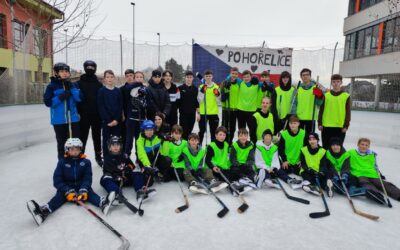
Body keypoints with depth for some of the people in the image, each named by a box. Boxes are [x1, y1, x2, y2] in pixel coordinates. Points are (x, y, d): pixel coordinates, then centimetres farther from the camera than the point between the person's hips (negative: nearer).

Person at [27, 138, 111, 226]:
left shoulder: (86, 162, -1)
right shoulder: (62, 162, -1)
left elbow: (87, 178, -7)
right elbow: (57, 180, -6)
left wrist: (83, 190, -26)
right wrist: (68, 191, -20)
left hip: (81, 186, -1)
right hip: (66, 188, 1)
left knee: (89, 192, -27)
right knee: (60, 195, -25)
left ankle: (102, 203, -54)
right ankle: (44, 211, -51)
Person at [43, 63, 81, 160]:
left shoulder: (73, 85, 7)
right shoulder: (52, 86, -2)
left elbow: (79, 98, -4)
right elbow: (47, 102, -7)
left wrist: (71, 88, -14)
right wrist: (60, 97, -19)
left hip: (73, 118, 2)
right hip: (59, 120, -2)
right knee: (61, 142, 7)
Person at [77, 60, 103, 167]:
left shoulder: (99, 84, 7)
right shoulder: (79, 83, 1)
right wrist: (77, 112, -9)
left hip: (97, 115, 2)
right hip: (84, 115, -2)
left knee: (97, 137, 11)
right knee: (82, 137, 2)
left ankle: (98, 156, 22)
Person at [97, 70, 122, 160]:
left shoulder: (118, 91, 7)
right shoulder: (101, 91, 0)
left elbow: (120, 106, 4)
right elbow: (101, 107, -6)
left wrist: (117, 119, -9)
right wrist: (108, 120, -12)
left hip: (117, 120, 2)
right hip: (106, 120, -2)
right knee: (106, 140, 3)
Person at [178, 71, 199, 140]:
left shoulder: (195, 89, 7)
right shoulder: (180, 88, -1)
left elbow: (196, 101, 10)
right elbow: (177, 100, 1)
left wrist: (198, 113, 7)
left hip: (192, 113, 3)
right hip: (183, 113, -3)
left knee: (189, 131, 9)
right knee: (183, 131, -4)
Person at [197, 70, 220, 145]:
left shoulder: (216, 87, 5)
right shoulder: (201, 87, 2)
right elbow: (199, 100, -5)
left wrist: (217, 95, -12)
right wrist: (202, 91, -17)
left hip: (213, 113, 1)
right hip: (203, 113, -1)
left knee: (213, 131, 9)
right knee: (202, 131, 5)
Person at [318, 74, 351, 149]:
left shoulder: (346, 96, 1)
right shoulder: (326, 95, 5)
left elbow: (348, 113, 1)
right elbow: (321, 110, 7)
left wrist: (346, 125, -5)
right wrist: (320, 123, 1)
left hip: (340, 127, -1)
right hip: (326, 126, 1)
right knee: (326, 147, 10)